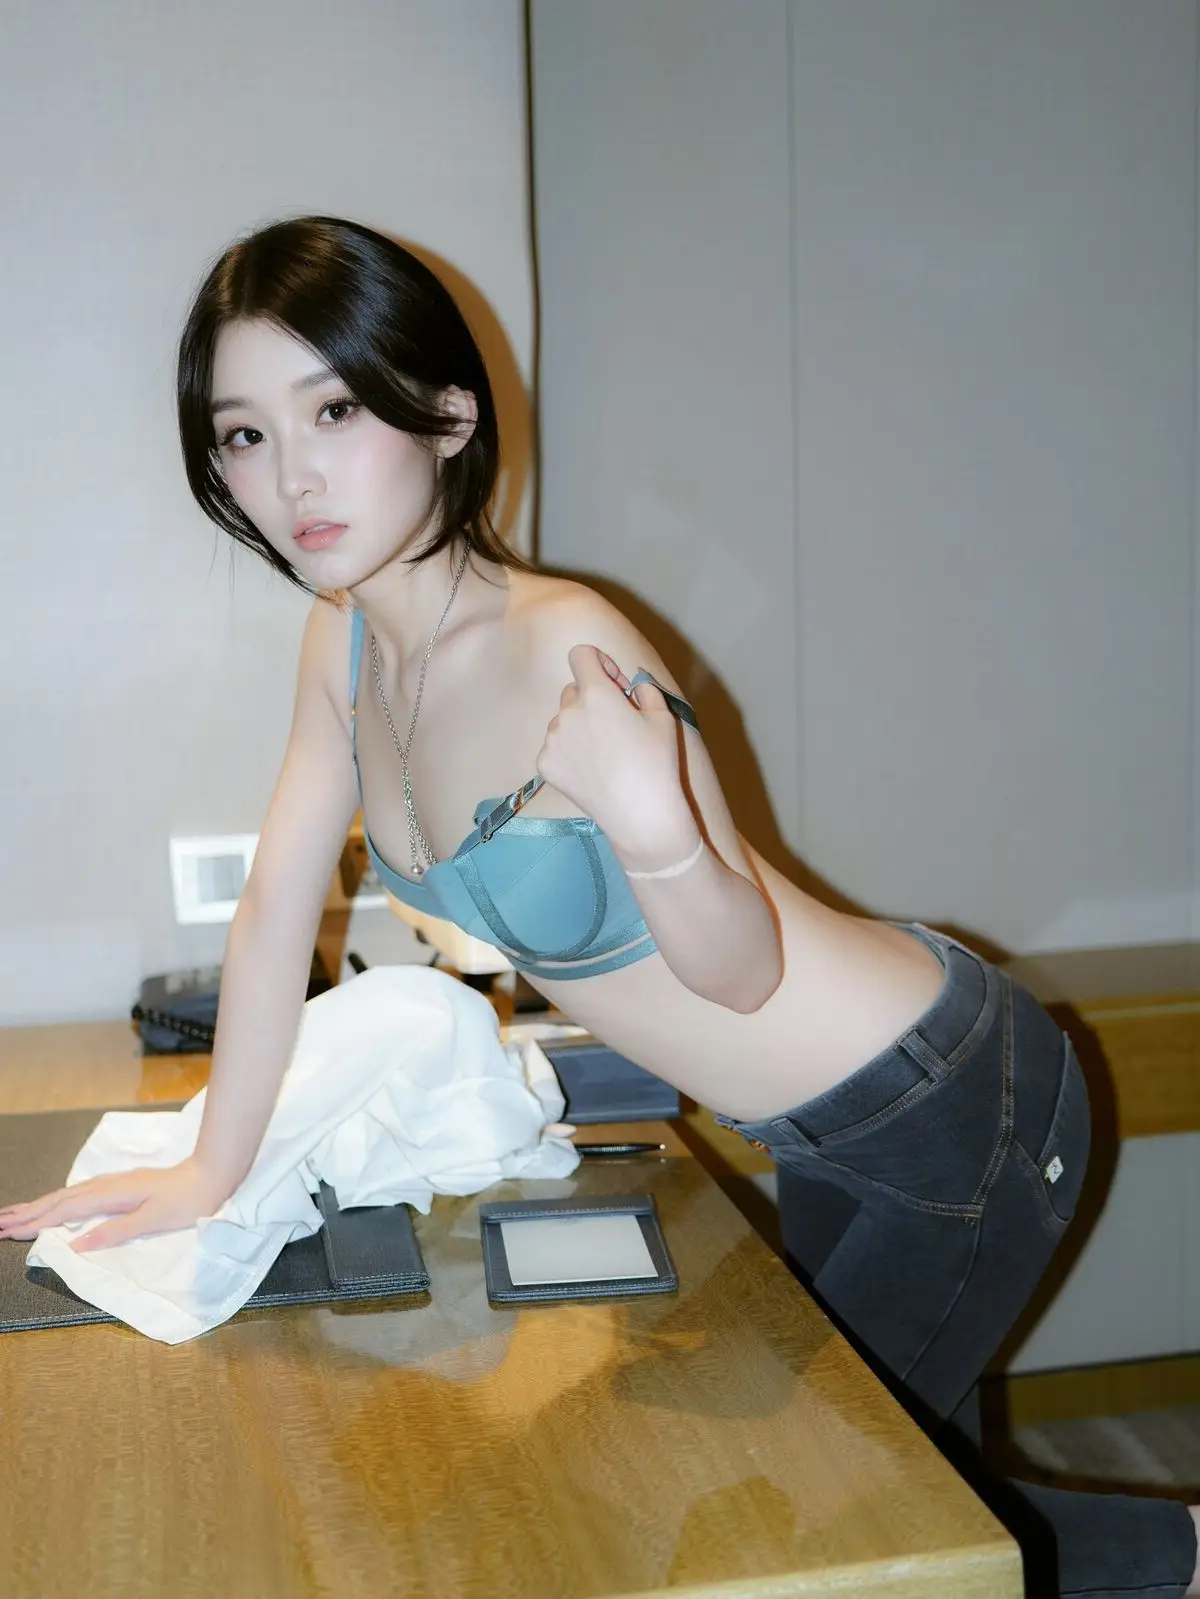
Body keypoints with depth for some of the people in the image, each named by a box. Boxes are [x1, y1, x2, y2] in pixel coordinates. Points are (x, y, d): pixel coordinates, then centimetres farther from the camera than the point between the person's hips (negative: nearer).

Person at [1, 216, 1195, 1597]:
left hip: (956, 1107, -8)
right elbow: (276, 912, 1)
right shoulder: (347, 643, -7)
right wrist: (211, 1170, 7)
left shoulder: (565, 654, -30)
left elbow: (742, 974, -22)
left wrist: (656, 829, -42)